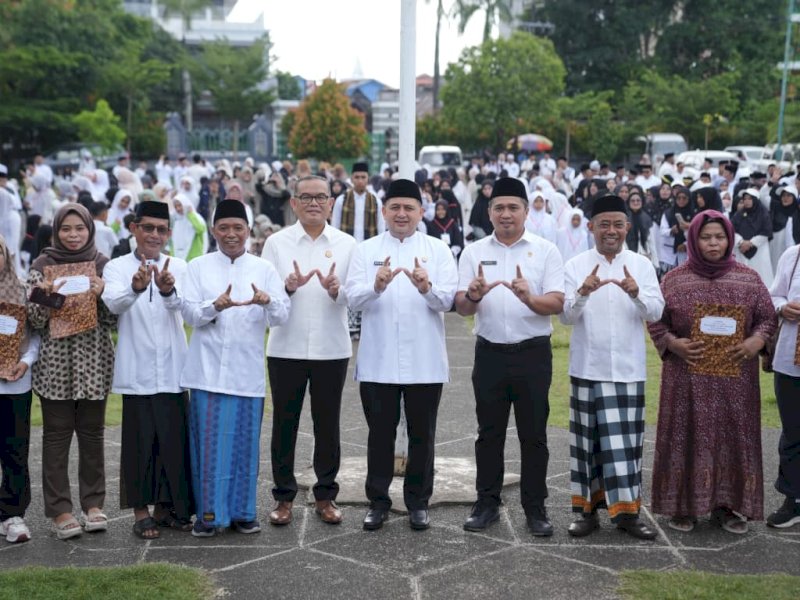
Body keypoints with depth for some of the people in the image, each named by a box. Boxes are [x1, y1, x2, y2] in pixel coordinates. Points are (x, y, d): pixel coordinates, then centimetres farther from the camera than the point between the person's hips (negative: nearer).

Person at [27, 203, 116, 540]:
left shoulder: (103, 266, 4)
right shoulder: (42, 266, 2)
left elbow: (114, 320, 4)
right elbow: (33, 320, 0)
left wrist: (102, 294, -13)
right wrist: (47, 298, -18)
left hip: (94, 364, 1)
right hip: (55, 364, -1)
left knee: (92, 433, 7)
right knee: (56, 435, 3)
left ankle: (93, 503, 17)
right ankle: (59, 509, 8)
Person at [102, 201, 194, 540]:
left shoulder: (178, 267, 5)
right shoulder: (117, 268, 1)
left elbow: (182, 303, -16)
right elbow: (114, 303, -20)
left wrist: (169, 290, -40)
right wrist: (136, 287, -42)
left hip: (172, 370, 2)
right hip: (136, 371, -2)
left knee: (174, 439, 6)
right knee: (139, 441, 3)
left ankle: (166, 506, 21)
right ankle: (141, 511, 14)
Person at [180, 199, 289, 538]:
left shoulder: (264, 269, 8)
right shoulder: (198, 267, 7)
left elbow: (282, 316, 0)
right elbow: (189, 314, -2)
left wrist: (267, 301, -23)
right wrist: (215, 306, -23)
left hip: (247, 371, 1)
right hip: (208, 369, -1)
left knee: (245, 442, 5)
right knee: (209, 442, -1)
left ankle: (242, 511, 17)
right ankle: (209, 513, 9)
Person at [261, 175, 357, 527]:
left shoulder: (346, 244, 5)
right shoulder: (276, 242, 3)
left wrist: (336, 290, -20)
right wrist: (288, 287, -21)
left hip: (332, 349, 1)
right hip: (286, 348, 0)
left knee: (328, 423, 9)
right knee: (284, 423, 6)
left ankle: (325, 495, 20)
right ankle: (284, 497, 17)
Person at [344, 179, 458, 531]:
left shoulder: (438, 250, 4)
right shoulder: (366, 250, 5)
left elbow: (447, 300, -8)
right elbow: (353, 298, -7)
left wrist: (426, 288, -29)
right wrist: (377, 286, -28)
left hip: (425, 362, 0)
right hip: (378, 362, 0)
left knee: (422, 434, 9)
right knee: (380, 433, 8)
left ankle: (418, 503, 22)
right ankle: (378, 502, 21)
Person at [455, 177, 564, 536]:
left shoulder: (545, 251, 0)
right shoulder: (474, 252, 5)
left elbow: (557, 304, -8)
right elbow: (461, 308, 0)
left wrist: (529, 298, -28)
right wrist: (473, 296, -23)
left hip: (533, 354, -2)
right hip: (490, 354, 2)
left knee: (533, 434, 5)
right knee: (489, 432, 10)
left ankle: (535, 507, 15)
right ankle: (487, 503, 20)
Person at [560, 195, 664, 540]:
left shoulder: (641, 265, 3)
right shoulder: (576, 266, 1)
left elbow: (656, 312, -6)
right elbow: (566, 316, -7)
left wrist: (636, 293, -27)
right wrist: (582, 293, -27)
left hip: (628, 369, 0)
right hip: (587, 368, 0)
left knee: (625, 440, 4)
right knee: (588, 440, 6)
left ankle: (626, 511, 12)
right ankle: (589, 509, 15)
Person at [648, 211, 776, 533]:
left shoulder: (748, 278, 4)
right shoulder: (674, 279, 1)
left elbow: (767, 318, 6)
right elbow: (655, 321, 3)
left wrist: (756, 341, -13)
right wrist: (673, 343, -14)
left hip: (735, 376, 1)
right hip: (687, 377, -1)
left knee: (733, 437, 5)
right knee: (687, 437, 2)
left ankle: (726, 505, 16)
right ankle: (683, 505, 13)